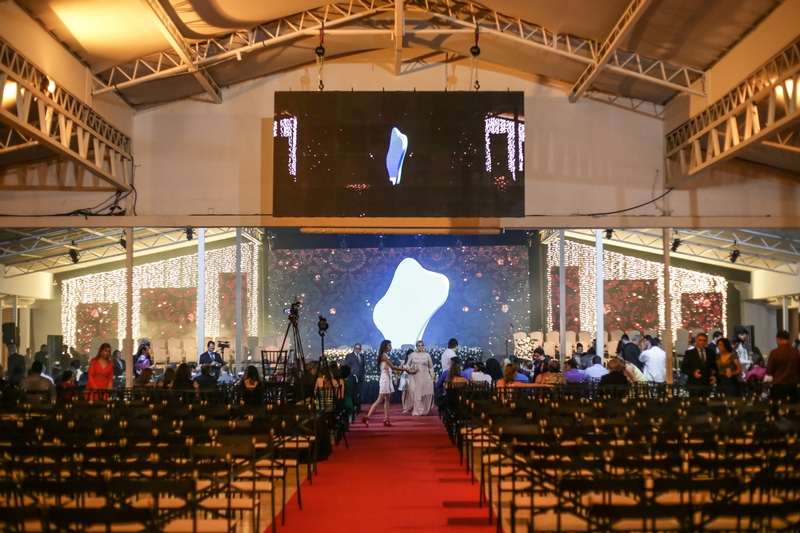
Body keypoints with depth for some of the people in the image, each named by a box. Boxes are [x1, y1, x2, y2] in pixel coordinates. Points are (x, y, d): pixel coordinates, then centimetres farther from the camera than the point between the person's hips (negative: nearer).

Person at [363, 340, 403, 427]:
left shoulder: (385, 355, 17)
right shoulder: (383, 355, -12)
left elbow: (390, 368, 8)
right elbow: (392, 367, -14)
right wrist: (404, 369, -9)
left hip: (388, 379, 10)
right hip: (385, 379, -10)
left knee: (387, 399, 6)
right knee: (380, 399, -11)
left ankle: (386, 420, 4)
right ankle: (367, 417, -14)